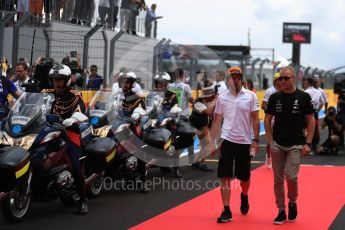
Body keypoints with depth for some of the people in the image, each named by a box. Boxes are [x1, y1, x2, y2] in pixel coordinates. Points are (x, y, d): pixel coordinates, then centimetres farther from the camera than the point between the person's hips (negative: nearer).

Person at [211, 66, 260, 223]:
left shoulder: (250, 96, -1)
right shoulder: (222, 98, 3)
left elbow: (255, 119, 0)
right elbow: (217, 121, 7)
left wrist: (256, 140, -7)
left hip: (244, 142, 0)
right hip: (227, 141, 1)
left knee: (245, 177, 11)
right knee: (225, 177, -4)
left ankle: (244, 196, 43)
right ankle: (226, 211, 1)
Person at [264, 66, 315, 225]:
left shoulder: (303, 97, -3)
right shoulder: (275, 97, 2)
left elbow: (311, 121, 0)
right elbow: (267, 120, 7)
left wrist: (308, 143, -6)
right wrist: (270, 142, -1)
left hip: (296, 145, -2)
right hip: (277, 145, 2)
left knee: (291, 176, -12)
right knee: (278, 179, 5)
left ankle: (292, 202, 15)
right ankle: (281, 211, 15)